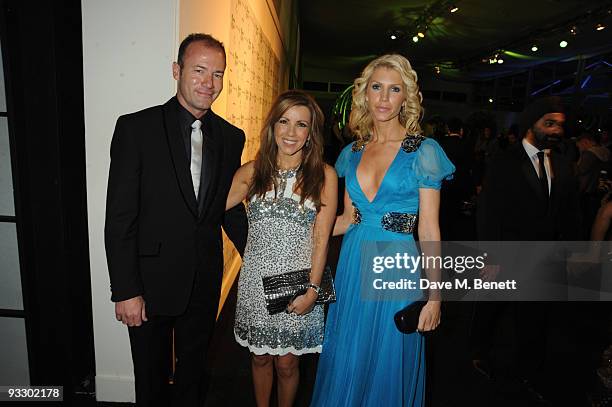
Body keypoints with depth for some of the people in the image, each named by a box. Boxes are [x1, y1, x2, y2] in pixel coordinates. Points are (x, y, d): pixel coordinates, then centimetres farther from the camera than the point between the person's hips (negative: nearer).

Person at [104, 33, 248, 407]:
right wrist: (125, 291, -13)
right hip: (151, 281, -3)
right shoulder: (136, 128, -11)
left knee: (193, 372, 24)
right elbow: (120, 218, -12)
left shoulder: (231, 137, 1)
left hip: (205, 282, 3)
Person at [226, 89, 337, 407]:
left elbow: (321, 238, -7)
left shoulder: (324, 175, -6)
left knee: (287, 363, 14)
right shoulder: (252, 171, 0)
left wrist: (313, 289, -10)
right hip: (256, 281, 2)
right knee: (260, 357, 20)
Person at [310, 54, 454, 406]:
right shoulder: (353, 151, 7)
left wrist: (434, 296, -8)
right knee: (346, 361, 17)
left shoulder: (423, 150, -7)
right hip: (353, 265, 4)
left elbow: (429, 230, -7)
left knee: (387, 363, 13)